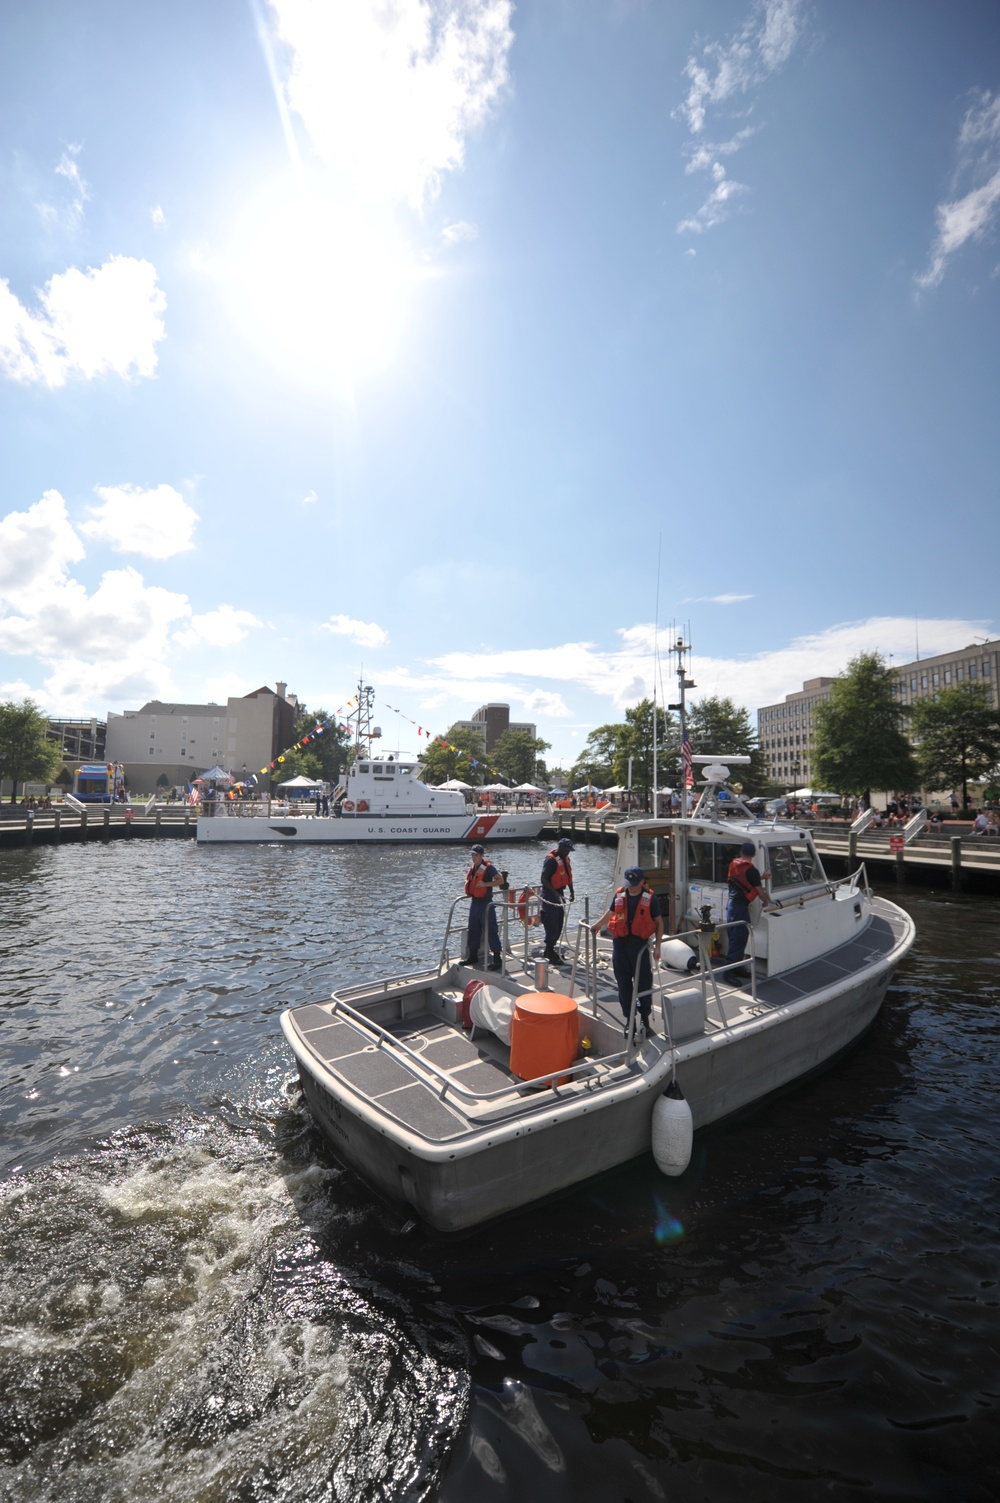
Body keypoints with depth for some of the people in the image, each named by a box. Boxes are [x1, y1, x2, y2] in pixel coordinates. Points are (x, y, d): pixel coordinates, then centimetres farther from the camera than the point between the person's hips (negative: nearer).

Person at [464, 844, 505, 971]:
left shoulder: (488, 867, -12)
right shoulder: (473, 868, 12)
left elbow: (501, 880, -16)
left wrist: (485, 884, -23)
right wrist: (469, 891, 12)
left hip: (486, 903, -8)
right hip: (475, 902, 8)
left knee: (491, 930, -6)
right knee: (473, 930, 14)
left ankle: (497, 959, -1)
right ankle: (473, 956, 26)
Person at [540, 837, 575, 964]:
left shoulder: (565, 858, 9)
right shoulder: (551, 860, -20)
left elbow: (568, 875, 21)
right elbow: (543, 879, -22)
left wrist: (571, 891, 16)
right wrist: (554, 893, -28)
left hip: (559, 894, 9)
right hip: (550, 895, -9)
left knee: (559, 923, 16)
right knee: (551, 924, -6)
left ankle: (550, 949, 29)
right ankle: (550, 955, 2)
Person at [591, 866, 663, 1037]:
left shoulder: (650, 898, -8)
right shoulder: (619, 895, 2)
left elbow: (659, 922, -1)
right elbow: (611, 912, 20)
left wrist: (658, 946, -5)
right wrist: (597, 925, 23)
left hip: (640, 944, -3)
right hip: (620, 943, 3)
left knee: (643, 982, 4)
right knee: (623, 983, 8)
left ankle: (645, 1019, 19)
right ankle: (629, 1019, 20)